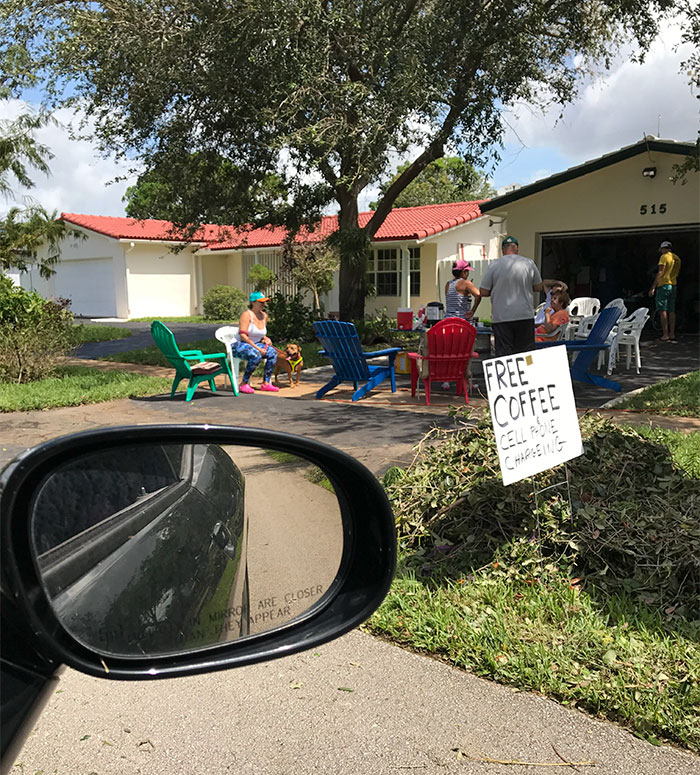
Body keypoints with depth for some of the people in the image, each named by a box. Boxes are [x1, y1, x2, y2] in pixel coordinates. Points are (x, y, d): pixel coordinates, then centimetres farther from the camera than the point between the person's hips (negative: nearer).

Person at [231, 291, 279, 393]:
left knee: (273, 352, -19)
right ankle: (243, 384, -24)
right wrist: (257, 348, -24)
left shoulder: (264, 315, 11)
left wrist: (265, 339, 1)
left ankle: (266, 383, -15)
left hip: (256, 345, 7)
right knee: (256, 355, -36)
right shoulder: (247, 314, -11)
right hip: (241, 345, -7)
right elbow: (242, 335, -20)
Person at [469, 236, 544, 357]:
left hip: (502, 317, -2)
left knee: (503, 352, 1)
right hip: (525, 316, 2)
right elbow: (539, 287, 11)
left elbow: (483, 293, 0)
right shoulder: (529, 263, 2)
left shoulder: (493, 266, -3)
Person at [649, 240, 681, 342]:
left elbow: (660, 273, -15)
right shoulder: (677, 258, 14)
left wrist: (653, 287, -14)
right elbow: (677, 273, 18)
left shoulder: (664, 257, -9)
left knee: (663, 311, -6)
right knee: (671, 311, 9)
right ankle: (672, 334, 8)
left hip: (664, 285, -7)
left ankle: (665, 335, -10)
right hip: (673, 285, 7)